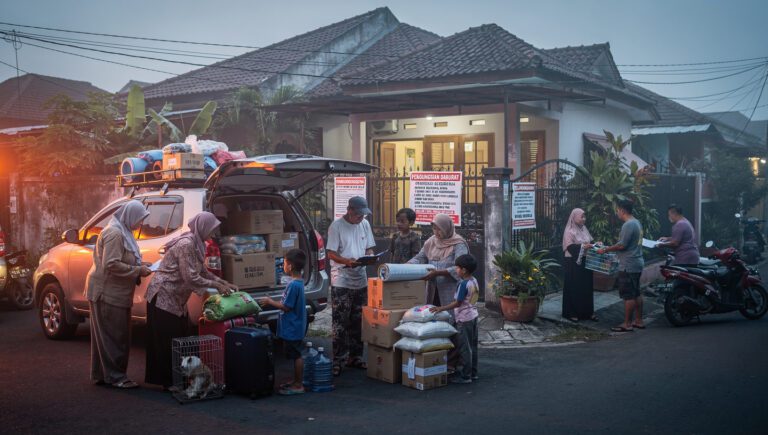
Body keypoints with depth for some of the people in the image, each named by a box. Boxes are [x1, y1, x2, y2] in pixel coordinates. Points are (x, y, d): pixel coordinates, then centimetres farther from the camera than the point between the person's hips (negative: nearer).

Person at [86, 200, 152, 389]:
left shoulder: (123, 232, 15)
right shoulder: (114, 233, -17)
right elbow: (111, 264, -24)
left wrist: (140, 267, 9)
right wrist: (138, 270, -19)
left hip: (113, 293, 10)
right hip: (107, 293, -10)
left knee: (105, 336, 14)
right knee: (113, 336, -4)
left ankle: (100, 374, 21)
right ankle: (115, 376, 1)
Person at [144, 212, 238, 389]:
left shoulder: (196, 243, 6)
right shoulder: (186, 244, -23)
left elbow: (202, 271, 14)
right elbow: (191, 278, -26)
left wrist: (224, 283, 7)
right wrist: (216, 286, -17)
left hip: (175, 298, 10)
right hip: (163, 296, -10)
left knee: (179, 338, 12)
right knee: (167, 340, -3)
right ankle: (168, 382, 4)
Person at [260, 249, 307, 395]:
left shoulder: (293, 285, -23)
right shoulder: (298, 282, 7)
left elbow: (286, 307, -20)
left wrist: (270, 302, -9)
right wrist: (272, 301, 12)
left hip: (293, 328, -10)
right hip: (294, 327, 10)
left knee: (296, 356, -1)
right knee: (295, 355, 17)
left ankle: (298, 386, 7)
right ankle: (296, 381, 27)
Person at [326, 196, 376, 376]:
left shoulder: (365, 225, 10)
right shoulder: (336, 226, -8)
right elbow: (331, 253, -10)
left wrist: (370, 256, -7)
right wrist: (347, 261, -27)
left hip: (360, 280, 6)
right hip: (341, 281, -6)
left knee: (358, 322, 12)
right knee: (340, 323, -5)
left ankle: (355, 356, 23)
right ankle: (338, 361, -1)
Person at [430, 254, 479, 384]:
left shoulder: (463, 284, -20)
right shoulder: (474, 281, 6)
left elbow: (457, 303, -21)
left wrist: (441, 308, -20)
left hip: (464, 319, -9)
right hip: (473, 316, 9)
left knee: (465, 348, -2)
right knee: (472, 346, 15)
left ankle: (465, 376, 3)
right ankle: (473, 373, 23)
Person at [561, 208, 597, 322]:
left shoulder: (584, 229, 12)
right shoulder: (569, 231, -10)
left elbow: (590, 242, 17)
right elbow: (570, 247, -18)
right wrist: (583, 246, -26)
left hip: (585, 262, 7)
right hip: (574, 263, -7)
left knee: (587, 287, 10)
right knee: (573, 288, -1)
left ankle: (588, 312, 18)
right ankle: (571, 313, 6)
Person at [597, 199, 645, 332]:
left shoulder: (628, 225, -18)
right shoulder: (637, 223, 13)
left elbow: (622, 245, -21)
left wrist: (605, 250, -10)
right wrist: (609, 248, 17)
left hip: (628, 266, -10)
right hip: (637, 263, 10)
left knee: (628, 296, -5)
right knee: (636, 293, 15)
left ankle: (627, 324, -1)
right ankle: (639, 321, 22)